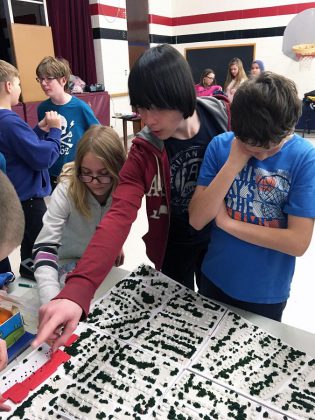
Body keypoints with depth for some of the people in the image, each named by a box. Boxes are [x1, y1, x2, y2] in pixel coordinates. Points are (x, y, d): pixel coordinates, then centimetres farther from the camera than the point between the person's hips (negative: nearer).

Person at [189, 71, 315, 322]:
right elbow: (197, 220, -17)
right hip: (215, 280, 2)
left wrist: (227, 222, -19)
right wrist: (233, 164, -25)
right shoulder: (220, 146, -12)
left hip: (267, 293, -2)